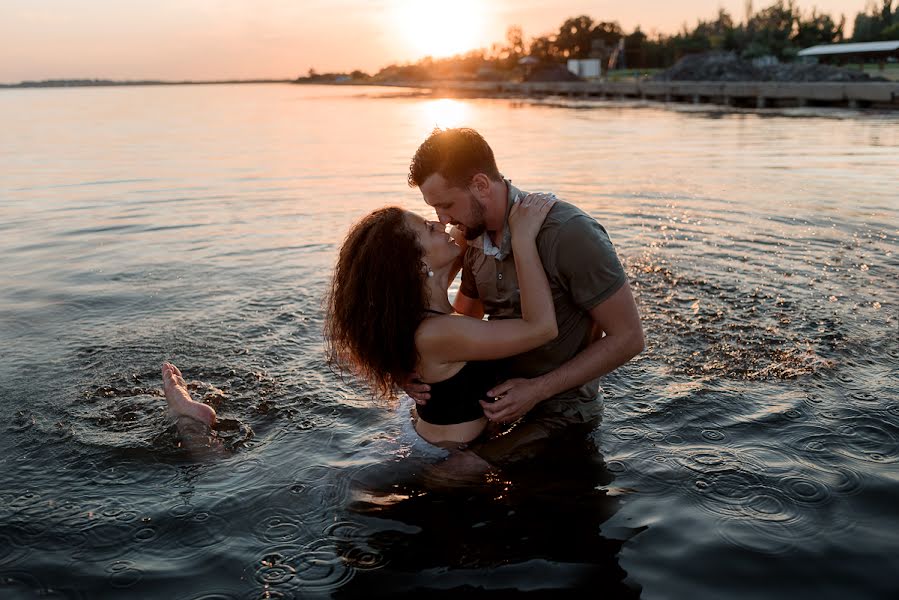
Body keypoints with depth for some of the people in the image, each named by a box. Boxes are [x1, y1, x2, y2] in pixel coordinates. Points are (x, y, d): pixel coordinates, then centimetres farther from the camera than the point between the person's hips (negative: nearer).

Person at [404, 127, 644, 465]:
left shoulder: (570, 234, -26)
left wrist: (538, 390, -24)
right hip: (505, 392, 7)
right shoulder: (475, 238, -2)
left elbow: (628, 338, -20)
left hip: (560, 410, -7)